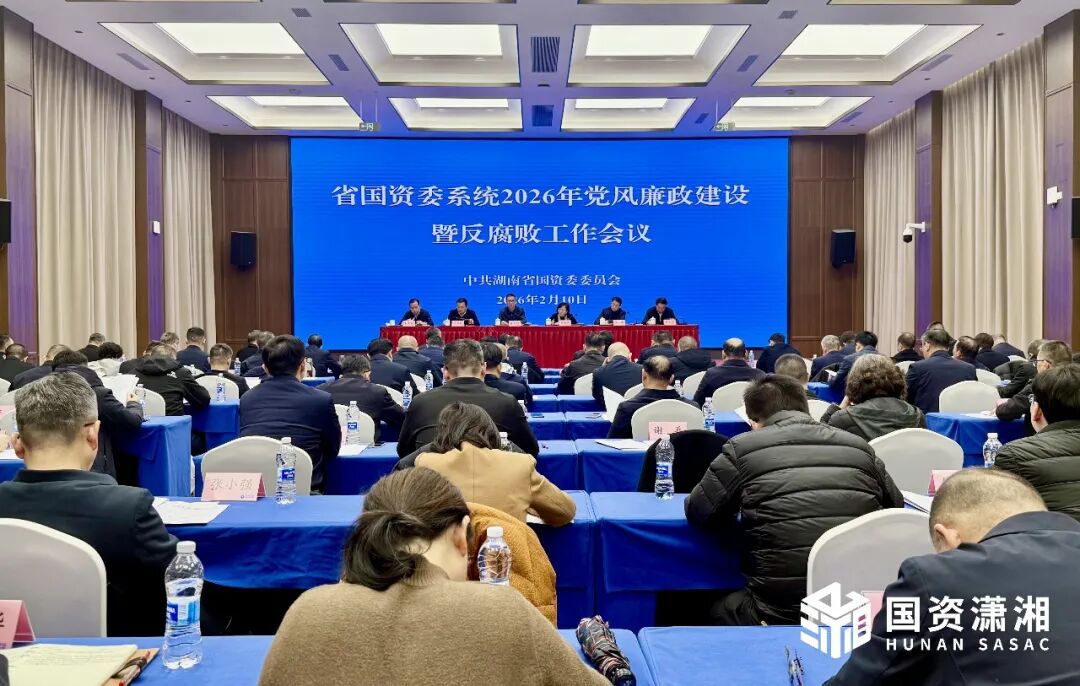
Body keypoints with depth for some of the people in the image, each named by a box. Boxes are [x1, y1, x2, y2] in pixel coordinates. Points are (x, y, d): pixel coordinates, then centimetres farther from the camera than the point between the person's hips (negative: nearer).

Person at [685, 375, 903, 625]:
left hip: (782, 614, -4)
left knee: (719, 610, 26)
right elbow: (896, 504, 20)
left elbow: (698, 511, 5)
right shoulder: (858, 445, 8)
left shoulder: (742, 448, -1)